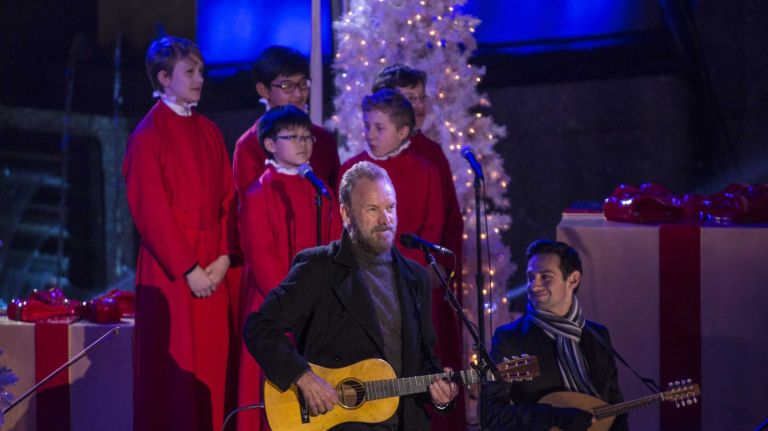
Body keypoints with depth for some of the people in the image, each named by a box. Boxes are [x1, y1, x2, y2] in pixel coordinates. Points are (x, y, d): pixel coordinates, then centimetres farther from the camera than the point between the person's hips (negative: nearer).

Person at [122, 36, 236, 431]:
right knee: (170, 377, -3)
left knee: (210, 372, 6)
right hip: (169, 274, -6)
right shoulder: (148, 136, -7)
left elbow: (227, 200, 10)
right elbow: (152, 210, -12)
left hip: (212, 271, 6)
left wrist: (224, 258, -4)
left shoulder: (209, 133, 12)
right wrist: (188, 269, -14)